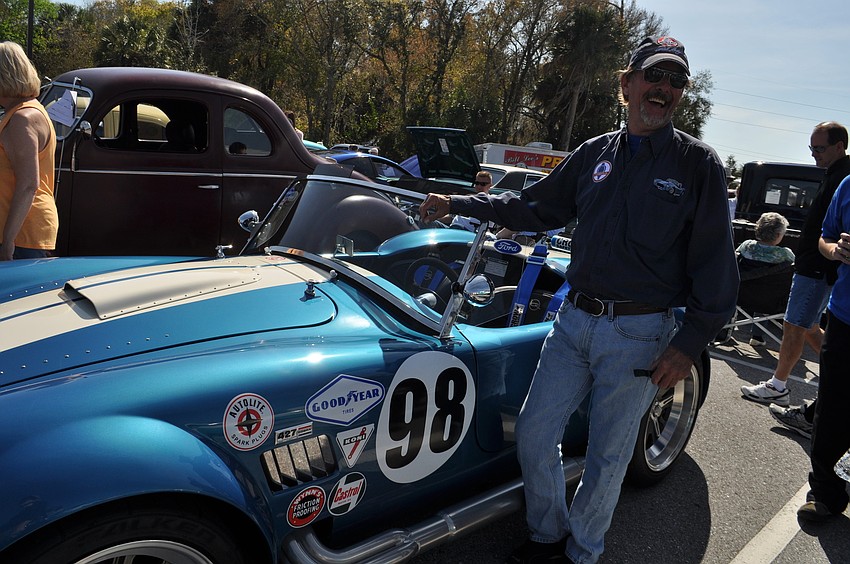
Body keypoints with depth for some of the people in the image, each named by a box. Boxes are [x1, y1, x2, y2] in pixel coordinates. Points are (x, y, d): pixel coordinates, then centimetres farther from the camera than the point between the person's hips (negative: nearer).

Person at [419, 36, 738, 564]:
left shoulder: (698, 163, -4)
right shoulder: (594, 153, 7)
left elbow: (716, 263, -5)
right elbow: (534, 207, 15)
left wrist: (691, 343, -11)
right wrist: (457, 203, 9)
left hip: (640, 336, -4)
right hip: (573, 321, 4)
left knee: (607, 457, 9)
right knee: (534, 434, 9)